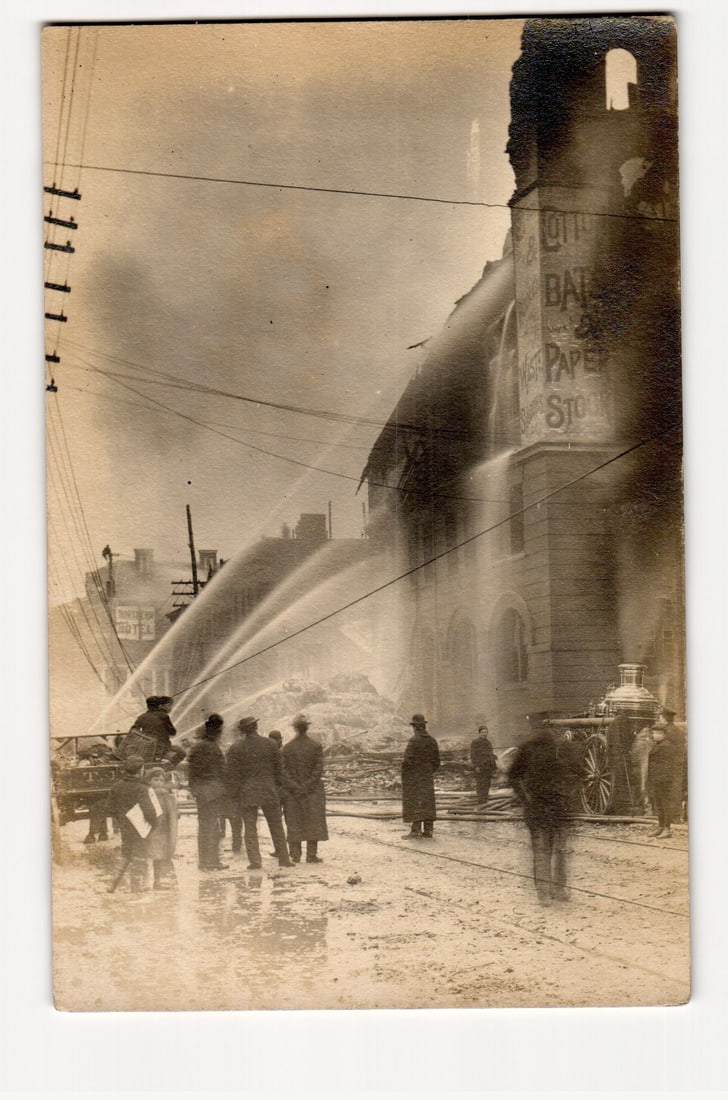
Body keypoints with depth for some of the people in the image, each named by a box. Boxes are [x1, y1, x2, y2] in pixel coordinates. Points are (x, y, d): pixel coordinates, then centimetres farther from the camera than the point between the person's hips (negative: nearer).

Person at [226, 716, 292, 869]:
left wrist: (234, 794, 2)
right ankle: (284, 859, 13)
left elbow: (233, 774, -4)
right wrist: (279, 786, 17)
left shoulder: (235, 748, -4)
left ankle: (255, 861, -2)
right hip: (269, 791, 2)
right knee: (276, 825, 10)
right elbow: (278, 768, 6)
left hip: (247, 793, -2)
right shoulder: (269, 744, 1)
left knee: (250, 827, 3)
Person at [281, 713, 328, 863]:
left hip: (292, 792, 1)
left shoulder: (286, 747, 0)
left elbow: (283, 771, -5)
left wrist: (295, 788, -7)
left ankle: (295, 855, 7)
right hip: (313, 790, -1)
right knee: (313, 821, 4)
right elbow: (318, 770, -10)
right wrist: (307, 786, -9)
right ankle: (311, 855, 1)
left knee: (294, 823, 7)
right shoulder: (316, 746, -5)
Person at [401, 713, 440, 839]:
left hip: (413, 777, -6)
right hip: (427, 777, 6)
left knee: (414, 802, -4)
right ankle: (428, 829, 9)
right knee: (427, 802, 8)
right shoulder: (432, 741, 6)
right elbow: (437, 761, 8)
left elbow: (408, 759, -20)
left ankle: (415, 829, -8)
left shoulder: (414, 740, -15)